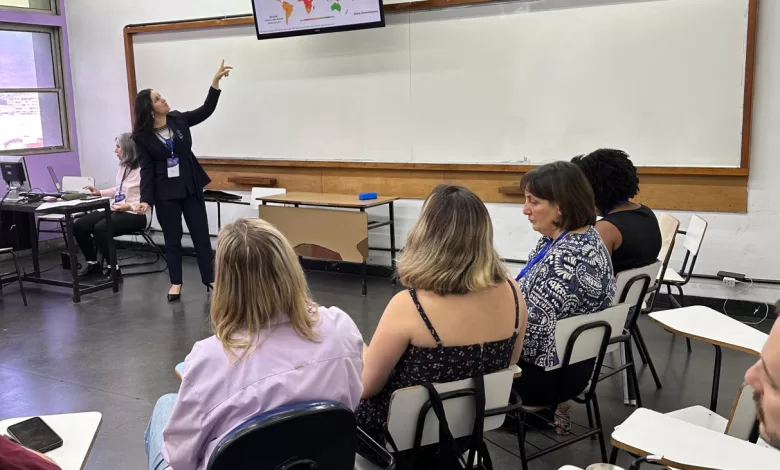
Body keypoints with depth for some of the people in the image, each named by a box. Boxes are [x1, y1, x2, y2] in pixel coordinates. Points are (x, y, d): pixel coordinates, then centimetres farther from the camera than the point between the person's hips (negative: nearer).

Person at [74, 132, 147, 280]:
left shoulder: (141, 169, -15)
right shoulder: (122, 167, 13)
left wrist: (130, 207, -25)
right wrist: (100, 192, 22)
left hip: (134, 214, -9)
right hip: (115, 210, 9)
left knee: (100, 228, -31)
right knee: (78, 225, -6)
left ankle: (113, 268, -15)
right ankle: (93, 264, 10)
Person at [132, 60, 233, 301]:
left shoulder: (179, 120, 0)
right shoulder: (143, 137, -8)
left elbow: (206, 110, -2)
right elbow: (147, 169, -8)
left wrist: (215, 81, -12)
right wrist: (146, 198, -16)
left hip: (191, 186, 3)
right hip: (165, 192, -3)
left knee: (201, 234, 5)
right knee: (172, 238, 7)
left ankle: (209, 279, 14)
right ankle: (175, 283, 19)